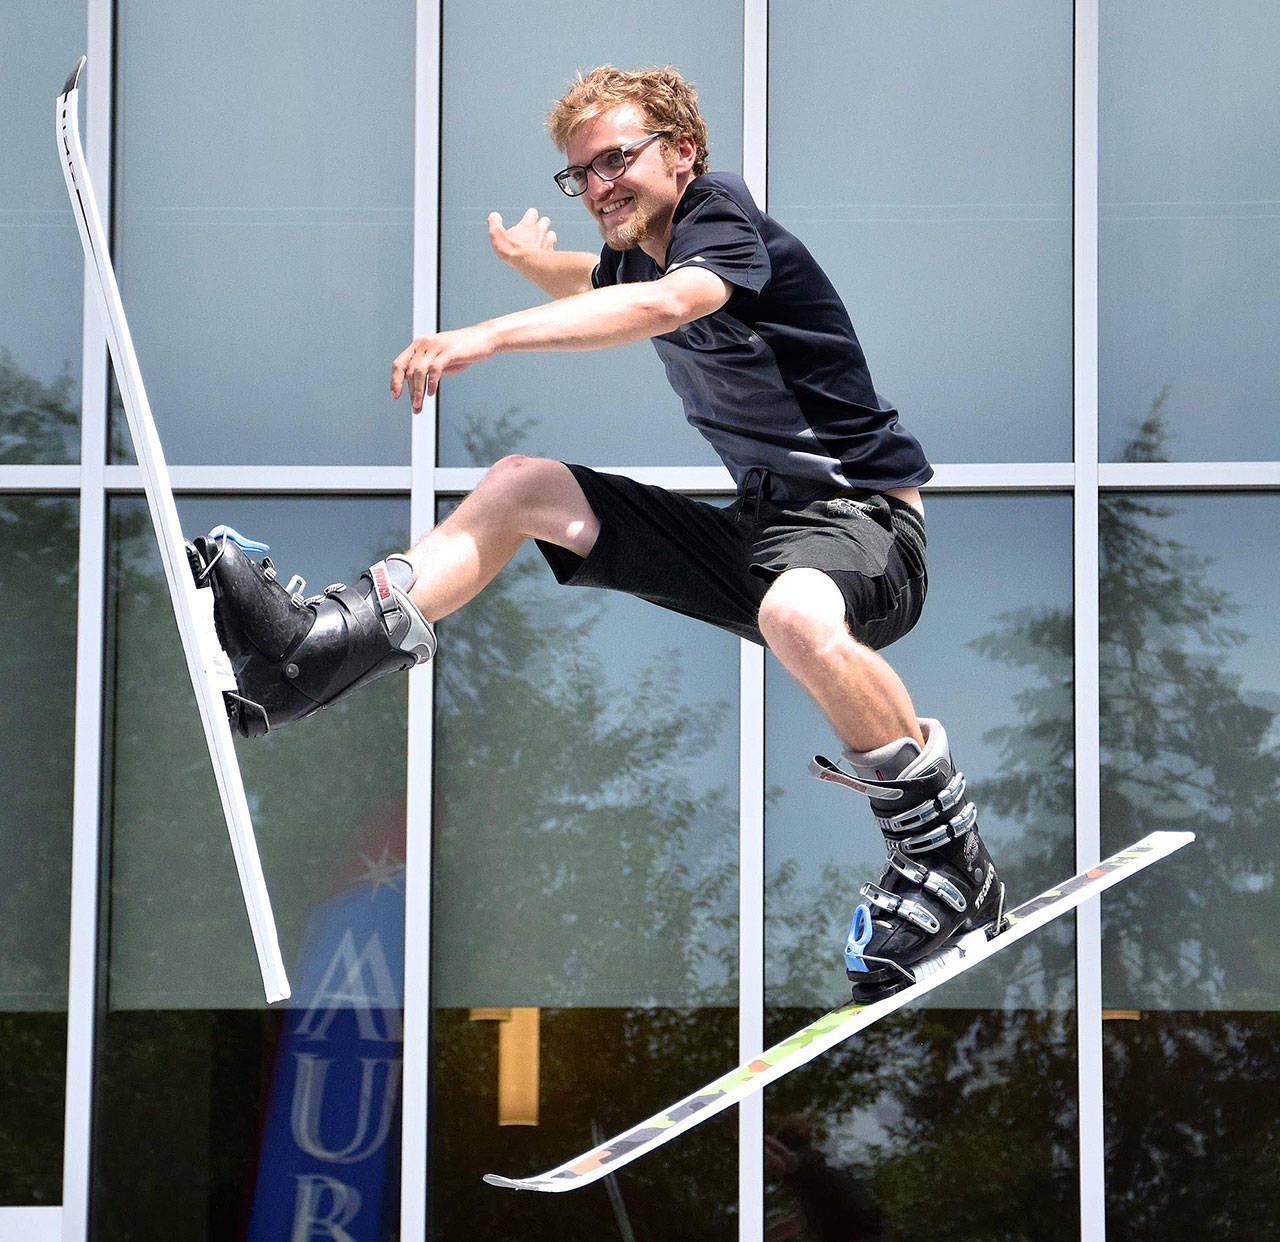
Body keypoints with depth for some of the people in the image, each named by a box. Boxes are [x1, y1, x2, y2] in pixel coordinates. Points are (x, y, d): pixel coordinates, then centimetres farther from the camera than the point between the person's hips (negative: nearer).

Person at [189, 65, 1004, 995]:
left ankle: (949, 863, -25)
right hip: (750, 520, 9)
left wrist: (490, 336, -43)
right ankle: (322, 646, -10)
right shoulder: (637, 250, 12)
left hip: (862, 516, -9)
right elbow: (596, 285, 42)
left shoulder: (722, 212, -13)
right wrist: (531, 262, 25)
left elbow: (665, 303, -38)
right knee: (523, 486, 2)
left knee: (798, 616, -42)